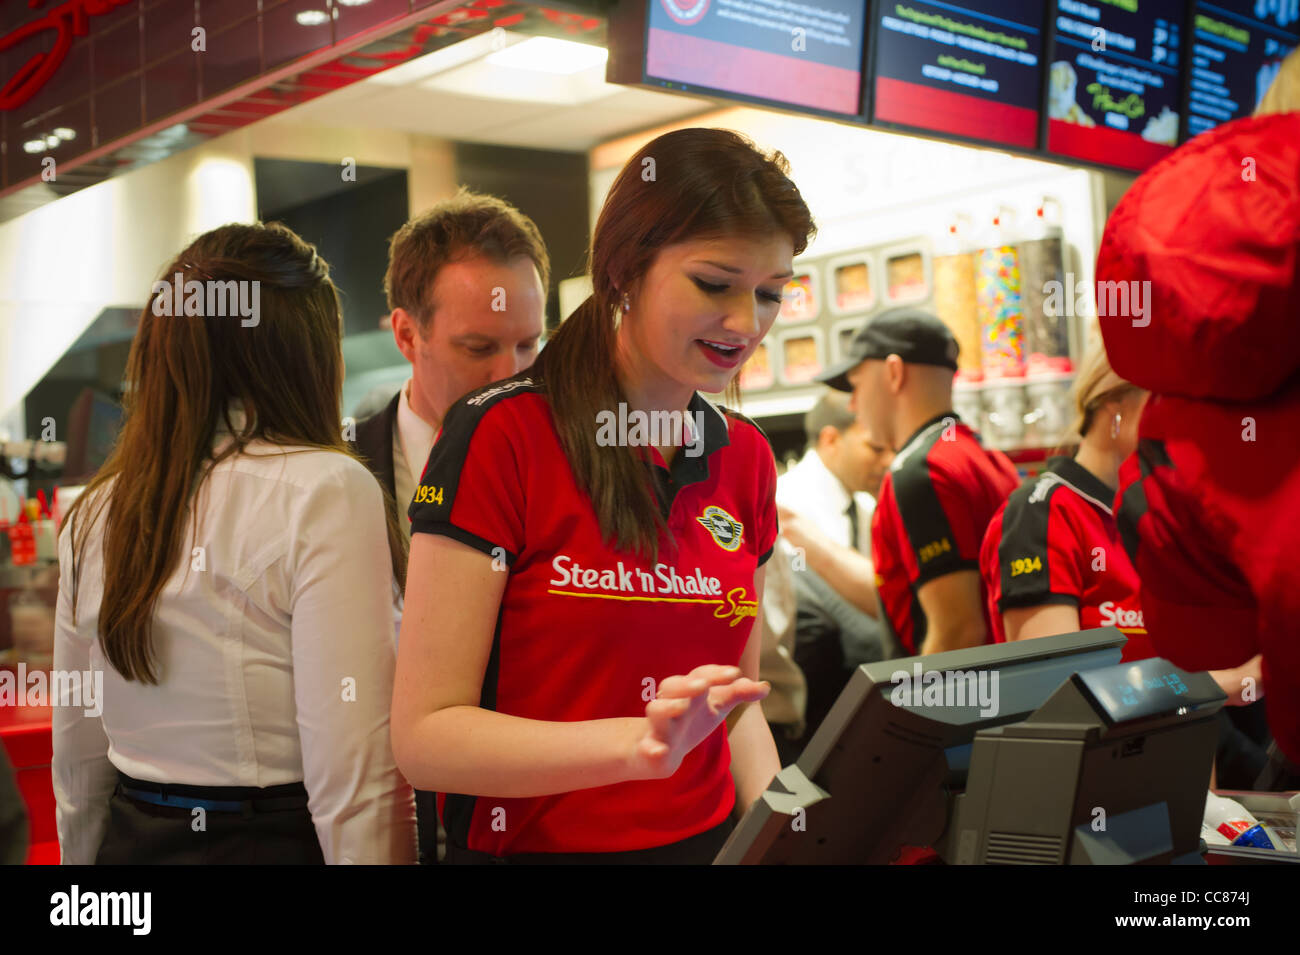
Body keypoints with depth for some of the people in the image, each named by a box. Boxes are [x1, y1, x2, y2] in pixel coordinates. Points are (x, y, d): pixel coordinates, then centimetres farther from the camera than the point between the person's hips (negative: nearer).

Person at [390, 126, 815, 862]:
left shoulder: (746, 459, 2)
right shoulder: (500, 436, -16)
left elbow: (737, 708, 9)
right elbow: (426, 736, -18)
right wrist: (641, 743, -29)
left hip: (707, 839, 5)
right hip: (533, 843, -5)